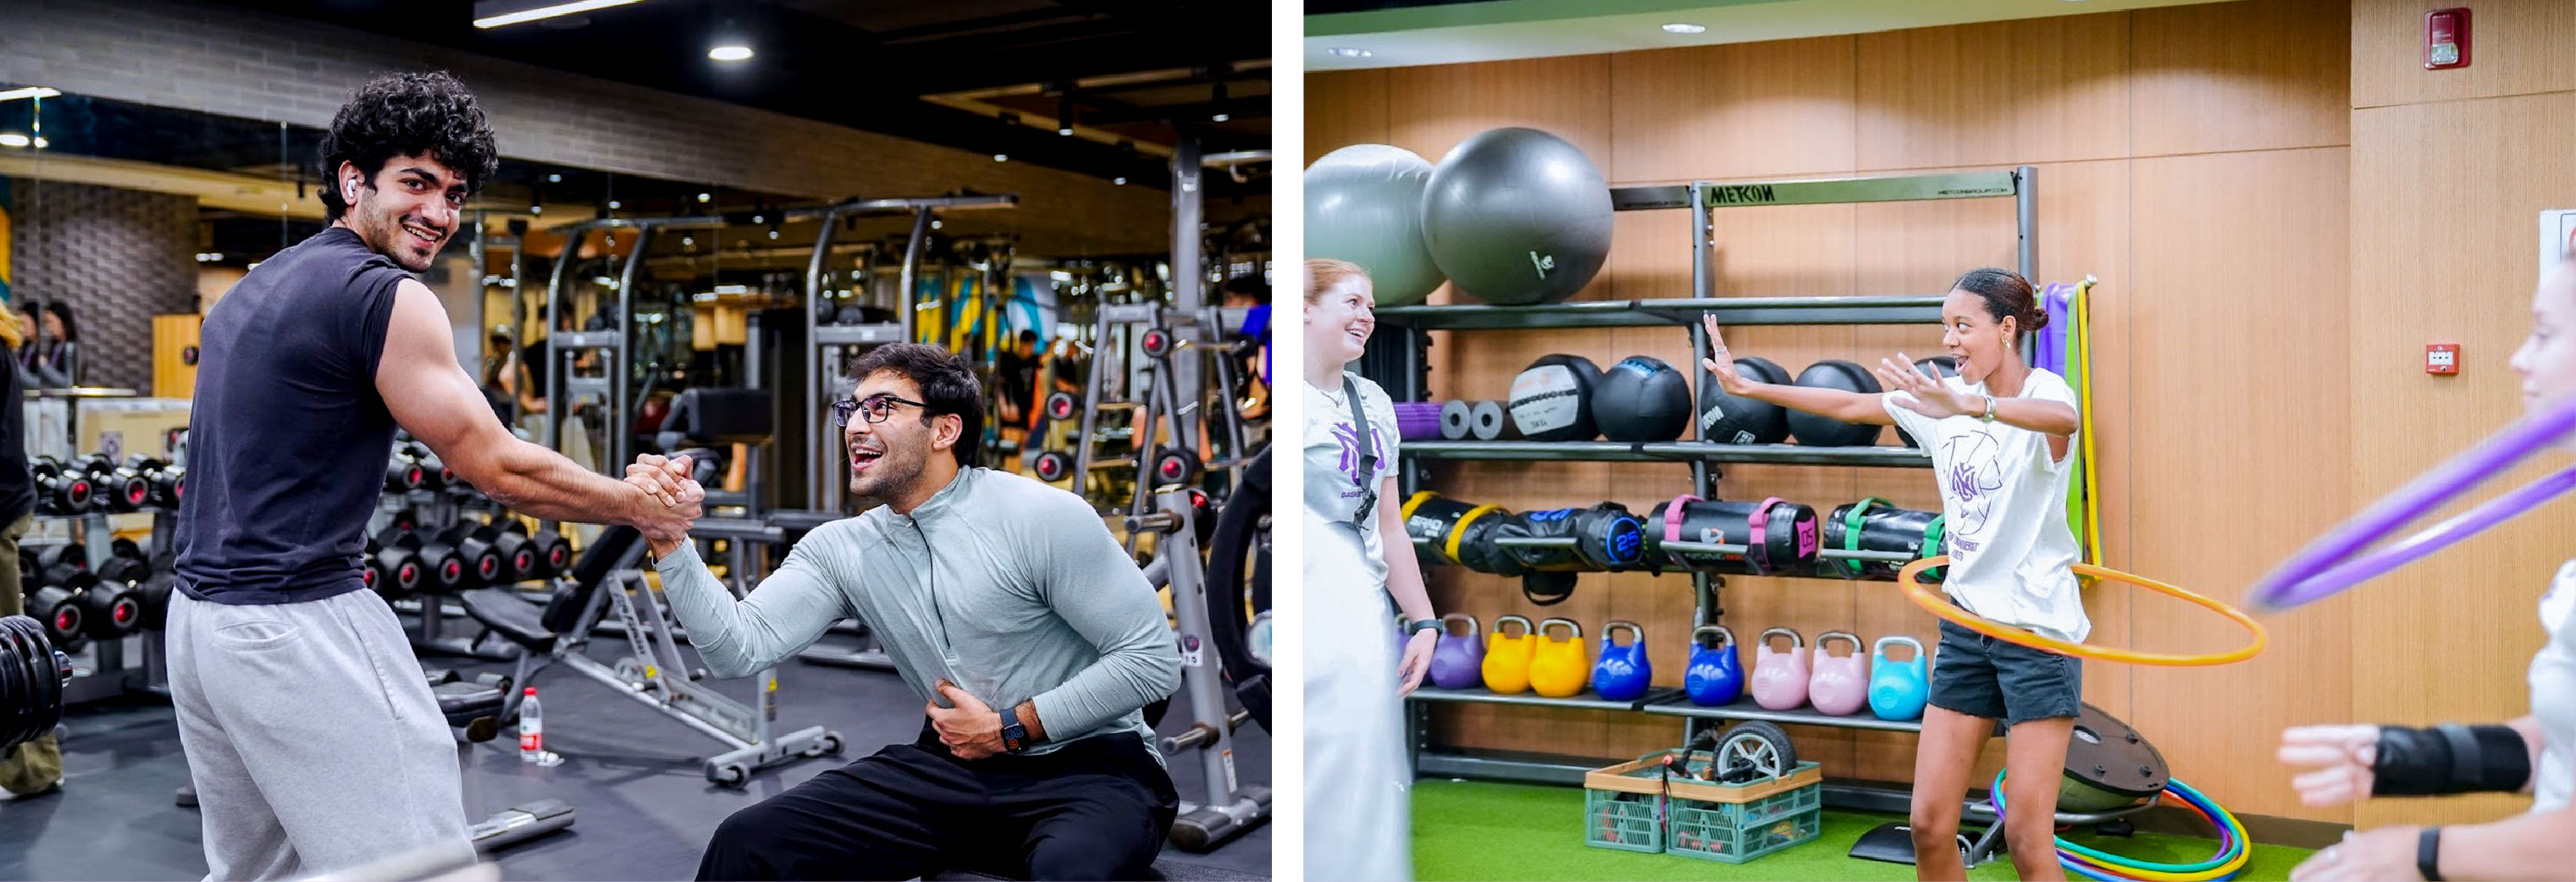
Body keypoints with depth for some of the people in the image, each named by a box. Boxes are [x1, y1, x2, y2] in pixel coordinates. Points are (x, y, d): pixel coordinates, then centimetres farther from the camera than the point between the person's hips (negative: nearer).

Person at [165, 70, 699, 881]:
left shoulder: (253, 288, 16)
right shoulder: (385, 295, -12)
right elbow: (500, 468, -11)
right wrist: (643, 508, 0)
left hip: (199, 616, 10)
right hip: (299, 627, -10)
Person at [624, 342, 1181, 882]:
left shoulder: (1041, 519, -12)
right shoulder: (840, 549, 5)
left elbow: (1153, 658, -13)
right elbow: (741, 649, -6)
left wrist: (1010, 729, -12)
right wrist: (669, 539, -17)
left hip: (1088, 763, -5)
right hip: (952, 764, 5)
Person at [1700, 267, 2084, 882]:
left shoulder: (2043, 392, -13)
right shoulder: (1943, 399, 6)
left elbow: (2062, 417, -38)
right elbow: (1848, 405, 17)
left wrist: (1972, 406, -57)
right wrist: (1749, 387, 14)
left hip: (2036, 627, -6)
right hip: (1966, 622, 6)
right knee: (1929, 824, 4)